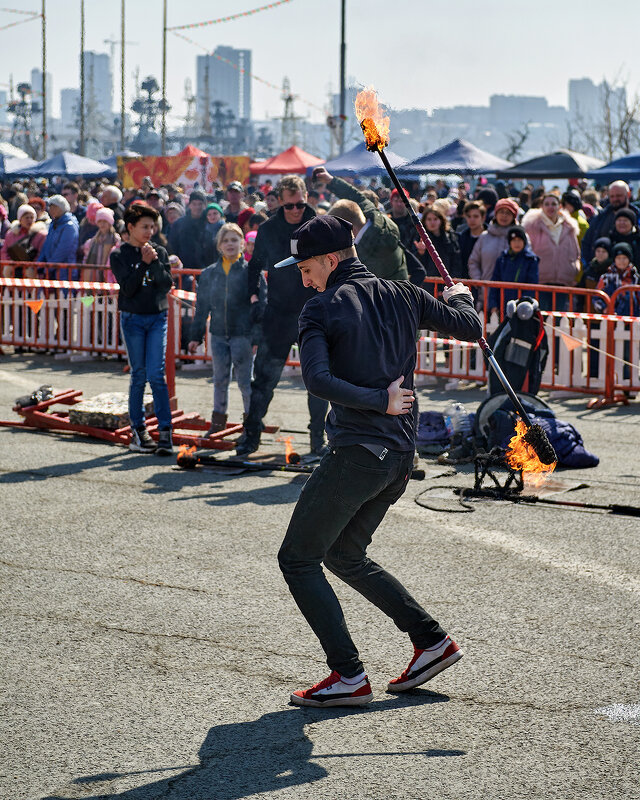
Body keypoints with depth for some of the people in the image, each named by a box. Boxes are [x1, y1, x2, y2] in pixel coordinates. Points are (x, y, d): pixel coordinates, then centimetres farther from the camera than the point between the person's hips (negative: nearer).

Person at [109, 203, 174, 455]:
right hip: (133, 319, -1)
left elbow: (167, 284, -3)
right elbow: (128, 288, -10)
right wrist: (144, 263, -16)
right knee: (139, 375, 2)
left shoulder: (160, 252, 7)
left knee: (156, 374, -8)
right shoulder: (119, 255, 0)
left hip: (157, 318, 1)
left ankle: (165, 431, -10)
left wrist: (155, 262, -15)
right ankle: (138, 430, 11)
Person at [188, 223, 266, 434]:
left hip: (243, 335, -4)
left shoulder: (251, 272, -3)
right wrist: (196, 336, 13)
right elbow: (202, 306, 15)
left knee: (245, 381, 0)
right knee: (220, 380, 11)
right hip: (218, 335, 4)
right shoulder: (209, 274, 9)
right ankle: (218, 421, 23)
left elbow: (261, 304, -3)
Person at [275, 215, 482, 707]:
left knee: (298, 560, 2)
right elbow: (472, 328, 14)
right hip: (402, 456, 8)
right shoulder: (403, 297, 9)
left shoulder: (322, 308, -7)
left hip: (357, 454, -8)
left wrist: (380, 401, -16)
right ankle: (432, 641, 20)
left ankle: (349, 676, -4)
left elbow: (317, 379, -21)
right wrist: (460, 297, 34)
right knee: (344, 555, 23)